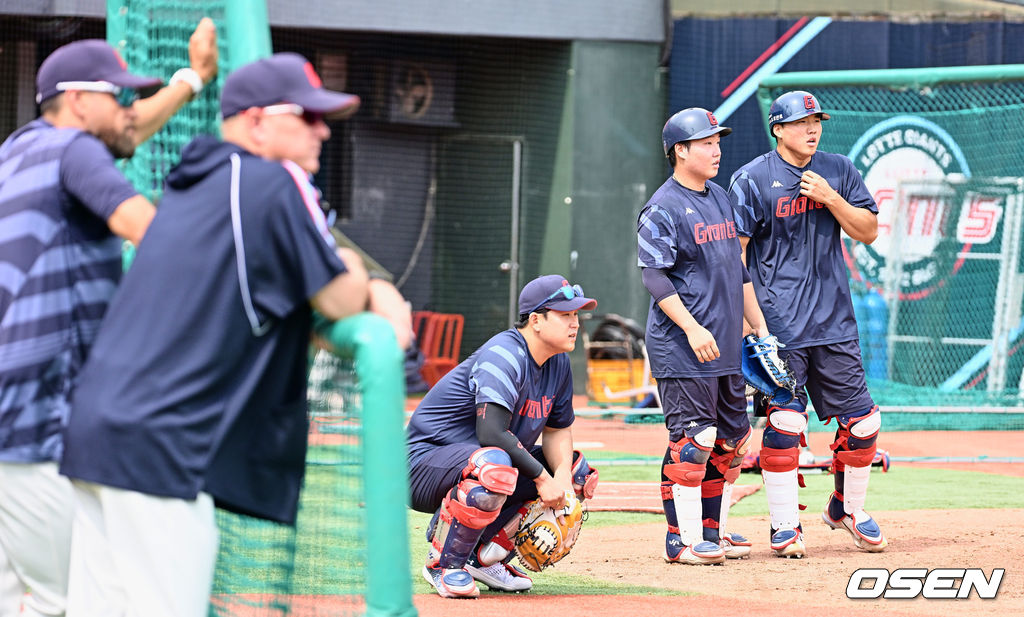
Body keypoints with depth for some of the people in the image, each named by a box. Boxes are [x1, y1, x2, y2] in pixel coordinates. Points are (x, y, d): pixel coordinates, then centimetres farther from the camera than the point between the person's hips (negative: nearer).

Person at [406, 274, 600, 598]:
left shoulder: (558, 364, 5)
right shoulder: (504, 355, -22)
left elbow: (558, 430, 12)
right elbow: (491, 432, -32)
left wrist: (563, 478, -8)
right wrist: (541, 477, -27)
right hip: (428, 459, -10)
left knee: (578, 471, 9)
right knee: (495, 467, -41)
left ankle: (484, 555, 6)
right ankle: (444, 564, -20)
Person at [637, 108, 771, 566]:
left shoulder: (721, 199, 17)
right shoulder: (663, 209, -9)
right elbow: (654, 276, -15)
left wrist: (759, 326, 19)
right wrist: (692, 328, -23)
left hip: (726, 347, 8)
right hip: (683, 351, -8)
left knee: (731, 437, 10)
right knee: (693, 438, -10)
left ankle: (714, 531, 18)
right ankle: (684, 539, -6)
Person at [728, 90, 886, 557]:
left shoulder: (839, 171, 10)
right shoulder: (752, 180, -3)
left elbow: (867, 232, 8)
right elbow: (735, 252, -6)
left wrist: (829, 198, -8)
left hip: (835, 323, 4)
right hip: (780, 324, -4)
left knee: (862, 421, 5)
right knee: (783, 423, -9)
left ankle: (847, 509, 24)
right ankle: (784, 527, 1)